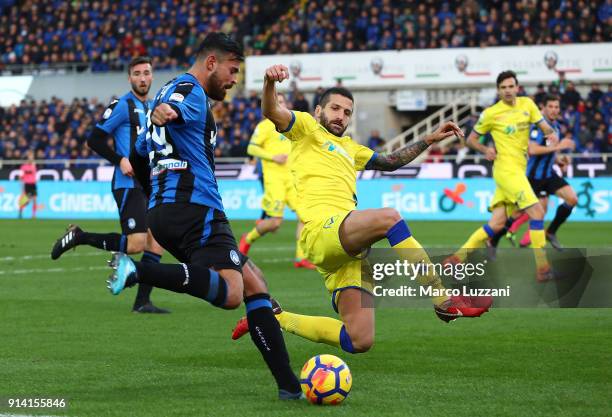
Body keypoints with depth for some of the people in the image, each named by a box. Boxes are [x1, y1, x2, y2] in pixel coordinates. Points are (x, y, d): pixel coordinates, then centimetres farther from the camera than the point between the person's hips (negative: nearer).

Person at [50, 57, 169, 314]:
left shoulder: (152, 107, 18)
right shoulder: (122, 105, -6)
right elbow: (95, 140, -9)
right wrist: (120, 160, -18)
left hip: (149, 185, 8)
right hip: (128, 185, -8)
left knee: (156, 244, 0)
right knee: (136, 244, -17)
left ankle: (142, 302, 6)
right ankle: (79, 237, 0)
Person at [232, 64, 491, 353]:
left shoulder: (348, 148, 34)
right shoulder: (306, 127, 13)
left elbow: (390, 162, 45)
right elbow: (272, 112, -6)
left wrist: (429, 140, 38)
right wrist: (270, 82, -27)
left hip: (347, 247, 8)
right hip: (322, 229, -8)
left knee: (359, 342, -4)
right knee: (388, 217, -35)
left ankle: (275, 318, 15)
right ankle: (445, 302, -32)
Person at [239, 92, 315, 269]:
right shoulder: (265, 125, -3)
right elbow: (252, 148, -9)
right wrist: (274, 157, -18)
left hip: (293, 177, 7)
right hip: (274, 178, -6)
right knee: (275, 222, -9)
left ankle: (300, 257, -5)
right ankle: (248, 239, 18)